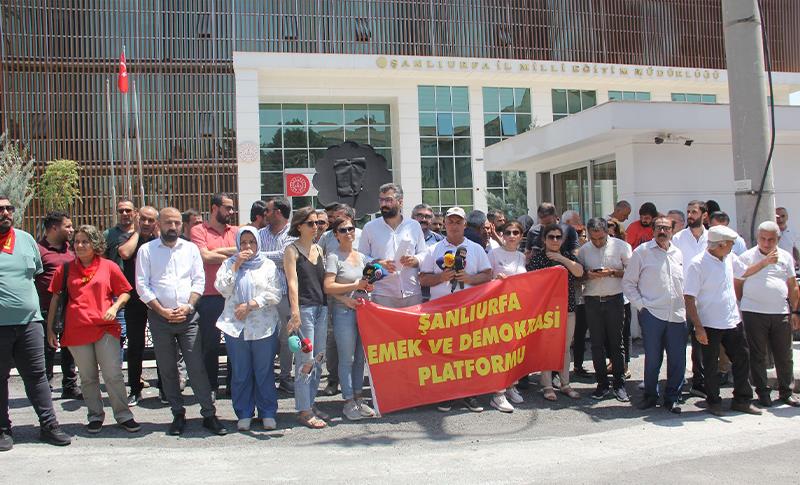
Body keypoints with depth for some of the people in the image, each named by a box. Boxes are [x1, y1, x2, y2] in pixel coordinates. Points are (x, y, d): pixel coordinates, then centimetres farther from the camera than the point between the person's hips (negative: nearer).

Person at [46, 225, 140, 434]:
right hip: (76, 330, 2)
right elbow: (55, 299, 12)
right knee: (88, 378, 10)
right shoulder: (65, 269, 7)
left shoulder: (109, 267, 3)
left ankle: (123, 415, 9)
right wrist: (50, 328, 11)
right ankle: (95, 416, 24)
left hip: (106, 328, -2)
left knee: (113, 375, -3)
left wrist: (115, 307, -9)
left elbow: (125, 292, 10)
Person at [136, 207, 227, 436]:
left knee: (197, 367, -3)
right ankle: (178, 415, 17)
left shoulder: (191, 249, 9)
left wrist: (188, 306, -9)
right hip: (159, 318, 0)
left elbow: (199, 280, 5)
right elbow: (142, 286, -1)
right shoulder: (146, 250, 4)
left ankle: (209, 414, 2)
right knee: (167, 370, 6)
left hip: (188, 316, 0)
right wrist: (162, 311, -10)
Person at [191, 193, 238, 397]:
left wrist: (218, 252, -13)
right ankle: (211, 387, 18)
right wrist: (231, 257, -5)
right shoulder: (199, 230, 1)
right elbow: (205, 257, -13)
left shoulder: (236, 231, 12)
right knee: (210, 344, 5)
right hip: (210, 296, -3)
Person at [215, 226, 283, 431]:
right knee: (240, 373, 6)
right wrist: (236, 266, -7)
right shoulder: (229, 263, 12)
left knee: (264, 372, 3)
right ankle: (244, 414, 17)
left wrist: (250, 305, -10)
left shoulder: (268, 265, 7)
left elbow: (274, 295, -2)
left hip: (264, 327, -1)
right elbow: (222, 289, -2)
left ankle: (268, 413, 14)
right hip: (235, 327, 1)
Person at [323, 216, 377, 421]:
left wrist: (368, 287, 1)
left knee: (360, 357, 10)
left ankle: (358, 398, 20)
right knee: (347, 359, -1)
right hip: (343, 311, -6)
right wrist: (355, 286, -12)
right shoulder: (333, 257, -5)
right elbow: (328, 287, -14)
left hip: (362, 309, 6)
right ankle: (349, 403, 7)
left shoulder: (361, 257, 15)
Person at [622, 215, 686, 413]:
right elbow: (628, 283, 2)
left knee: (678, 359, 4)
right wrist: (640, 305, -5)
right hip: (652, 314, -4)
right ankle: (650, 395, 19)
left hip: (678, 315, 4)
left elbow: (685, 283, 21)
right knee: (652, 359, 2)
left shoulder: (678, 254, 14)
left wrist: (686, 304, 9)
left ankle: (672, 398, 18)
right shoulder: (642, 252, 0)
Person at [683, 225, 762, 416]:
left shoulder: (730, 258, 4)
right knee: (711, 366, 6)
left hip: (733, 322, 7)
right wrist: (698, 328, -20)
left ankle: (742, 400, 27)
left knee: (742, 359, 12)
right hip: (710, 326, -6)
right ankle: (713, 402, 22)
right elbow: (689, 298, -17)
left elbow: (745, 273, 25)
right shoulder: (697, 264, -17)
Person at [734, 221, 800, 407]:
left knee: (784, 355, 7)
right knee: (757, 355, 4)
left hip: (781, 314, 2)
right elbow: (737, 284, 4)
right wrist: (736, 310, 1)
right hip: (754, 313, -2)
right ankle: (763, 392, 14)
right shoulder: (747, 257, 1)